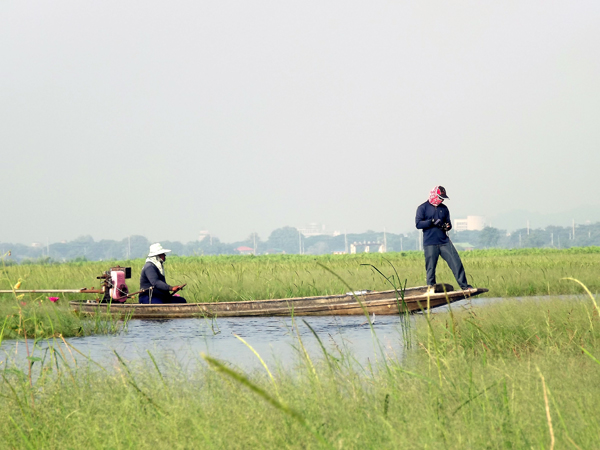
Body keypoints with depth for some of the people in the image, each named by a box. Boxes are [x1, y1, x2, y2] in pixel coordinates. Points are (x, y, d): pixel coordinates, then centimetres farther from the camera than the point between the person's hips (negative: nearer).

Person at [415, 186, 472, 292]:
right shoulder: (423, 208, 2)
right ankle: (430, 287, 14)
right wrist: (432, 222, -16)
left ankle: (464, 285, 3)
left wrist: (447, 226, -2)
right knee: (431, 267, -2)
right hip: (430, 244, -4)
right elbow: (418, 224, -6)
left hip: (444, 241, 4)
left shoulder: (444, 208, 17)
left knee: (456, 263, -3)